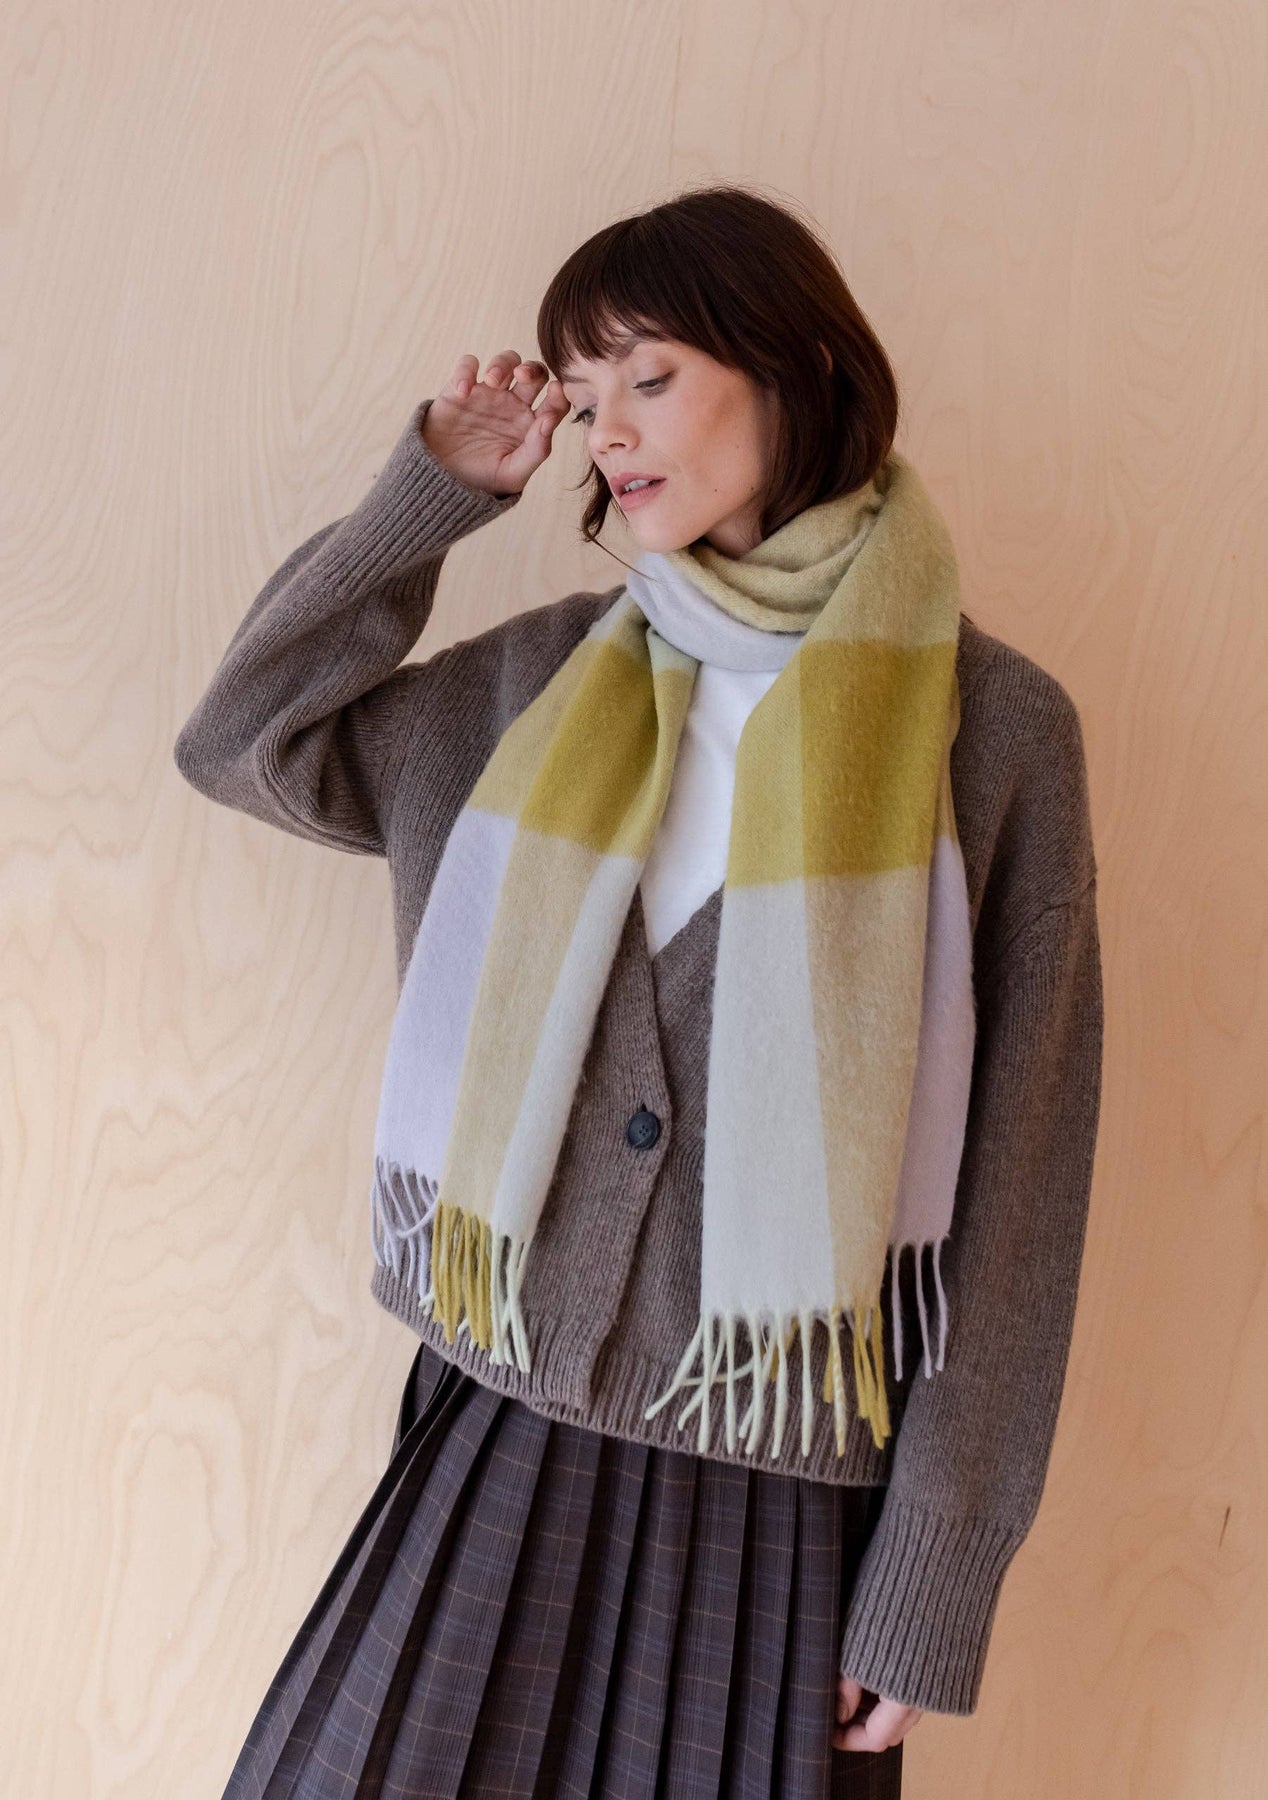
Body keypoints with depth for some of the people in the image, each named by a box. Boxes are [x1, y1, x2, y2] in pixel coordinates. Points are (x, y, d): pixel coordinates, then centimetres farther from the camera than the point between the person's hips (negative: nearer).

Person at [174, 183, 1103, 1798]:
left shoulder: (991, 727, -7)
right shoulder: (545, 680, 4)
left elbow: (1014, 1179, -7)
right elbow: (241, 743, 10)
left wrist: (935, 1592, -6)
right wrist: (434, 490, 2)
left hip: (788, 1499, -3)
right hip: (506, 1439, 3)